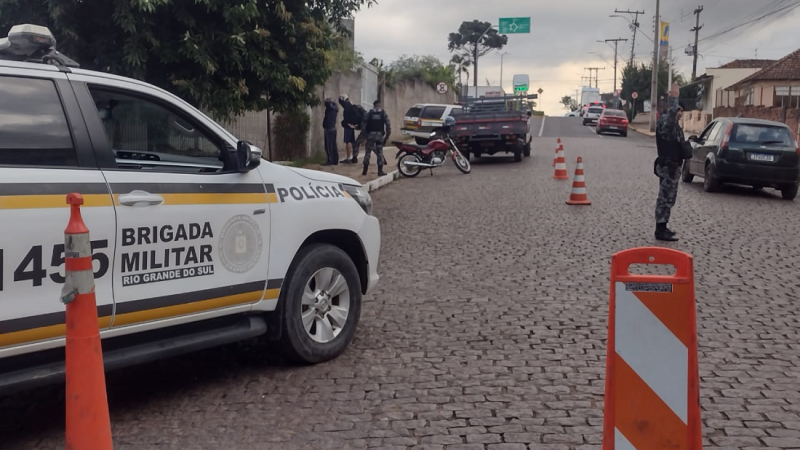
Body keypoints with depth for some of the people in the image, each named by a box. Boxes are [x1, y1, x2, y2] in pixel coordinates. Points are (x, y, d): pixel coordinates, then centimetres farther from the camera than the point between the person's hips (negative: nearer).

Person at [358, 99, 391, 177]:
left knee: (367, 152, 8)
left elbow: (363, 124, -2)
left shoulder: (369, 113, 4)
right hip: (380, 135, 0)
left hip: (370, 134, 0)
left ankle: (365, 170, 8)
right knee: (380, 153, 4)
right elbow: (388, 125, -3)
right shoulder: (383, 113, 3)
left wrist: (363, 134, 5)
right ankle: (380, 171, 0)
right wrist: (387, 135, 3)